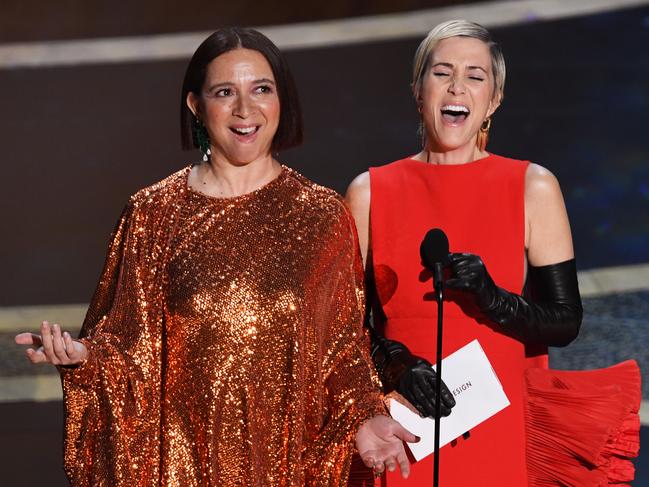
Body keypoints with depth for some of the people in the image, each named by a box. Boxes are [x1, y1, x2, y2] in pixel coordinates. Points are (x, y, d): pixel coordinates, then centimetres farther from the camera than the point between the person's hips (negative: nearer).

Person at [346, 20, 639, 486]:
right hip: (406, 432, 1)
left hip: (505, 425, 0)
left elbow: (566, 322, -1)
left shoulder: (534, 187, 2)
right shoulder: (370, 193, 4)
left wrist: (494, 300, -18)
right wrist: (398, 366, -14)